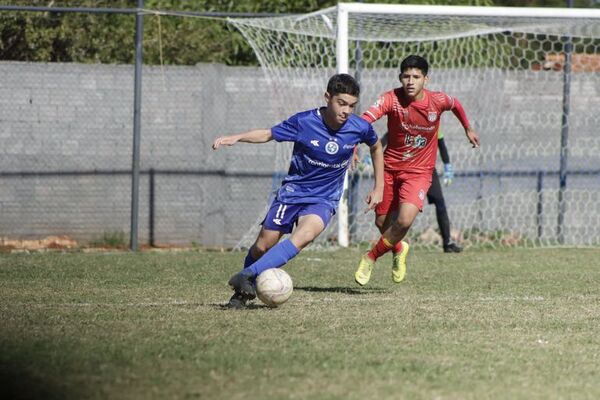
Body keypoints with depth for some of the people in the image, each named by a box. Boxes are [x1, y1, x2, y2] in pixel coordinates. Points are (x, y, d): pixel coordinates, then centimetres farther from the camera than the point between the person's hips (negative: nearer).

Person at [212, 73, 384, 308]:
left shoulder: (359, 128, -11)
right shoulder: (304, 122, -16)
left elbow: (376, 147, 12)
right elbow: (269, 134, -2)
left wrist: (379, 188, 14)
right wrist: (236, 138, -17)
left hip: (324, 199, 0)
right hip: (292, 191, 0)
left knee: (303, 236, -30)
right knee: (263, 246, 1)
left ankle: (248, 275, -33)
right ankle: (243, 292, 26)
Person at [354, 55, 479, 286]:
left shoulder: (437, 101, -14)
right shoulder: (391, 99, -19)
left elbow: (456, 104, 11)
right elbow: (366, 119, -35)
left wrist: (468, 129, 27)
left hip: (419, 171, -1)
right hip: (391, 166, 1)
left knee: (405, 219, -23)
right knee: (382, 222, 12)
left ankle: (371, 258, -1)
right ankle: (399, 249, 47)